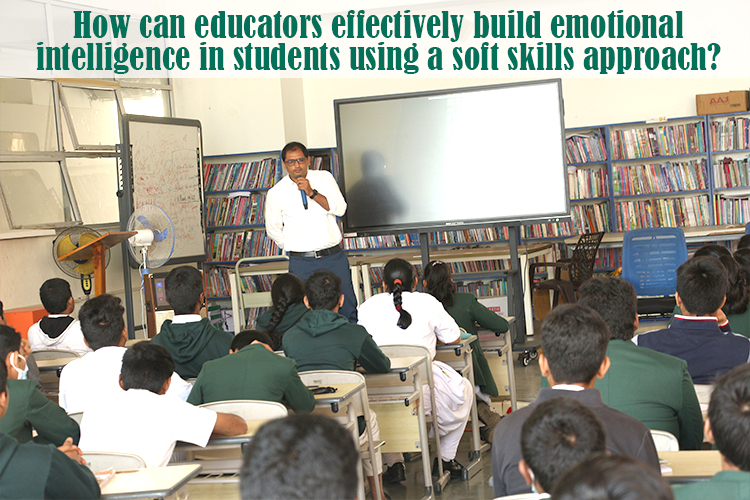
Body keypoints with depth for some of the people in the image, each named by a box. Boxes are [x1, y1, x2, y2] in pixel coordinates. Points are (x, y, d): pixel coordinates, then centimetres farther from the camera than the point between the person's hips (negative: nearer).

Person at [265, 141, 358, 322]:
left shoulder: (324, 178, 5)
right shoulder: (275, 193, 2)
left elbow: (340, 209, -7)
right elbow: (273, 230, 13)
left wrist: (312, 193, -16)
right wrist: (292, 248, 9)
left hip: (334, 257, 1)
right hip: (301, 263, -1)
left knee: (348, 309, 3)